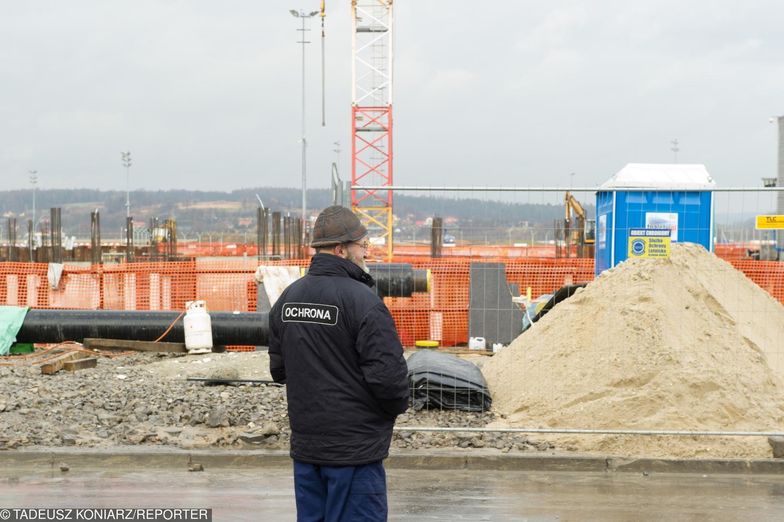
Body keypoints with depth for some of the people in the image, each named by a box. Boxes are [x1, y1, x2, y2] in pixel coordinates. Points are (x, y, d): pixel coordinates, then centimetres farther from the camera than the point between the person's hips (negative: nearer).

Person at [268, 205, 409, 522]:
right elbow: (389, 374, -20)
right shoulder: (362, 300, -17)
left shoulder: (287, 298, 7)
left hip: (305, 446, 7)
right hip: (355, 446, -7)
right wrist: (398, 405, 0)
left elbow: (278, 369, 13)